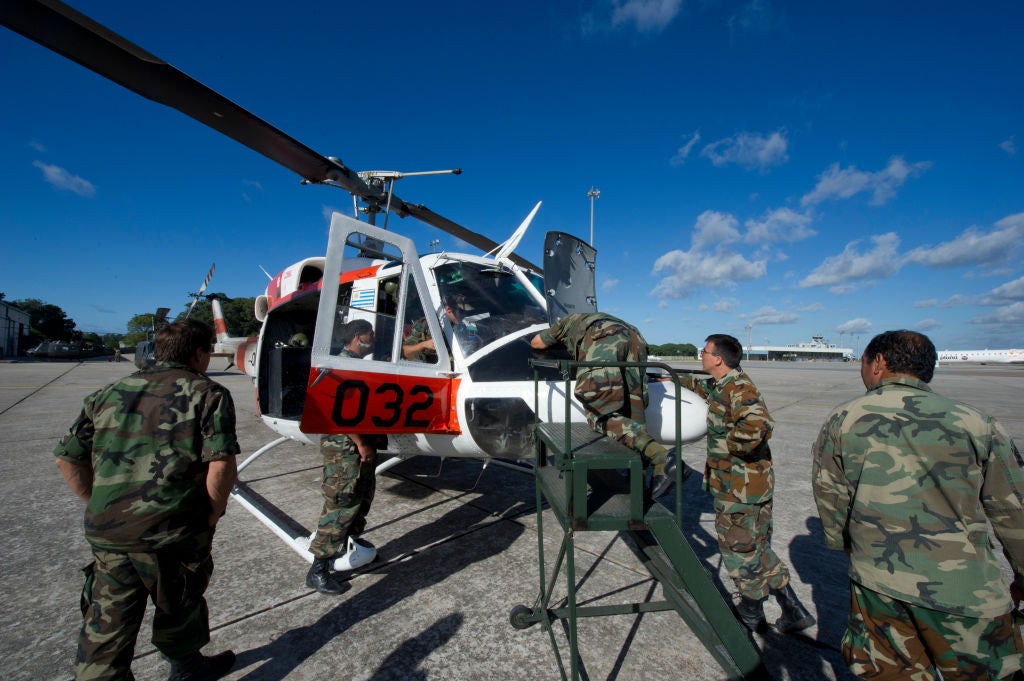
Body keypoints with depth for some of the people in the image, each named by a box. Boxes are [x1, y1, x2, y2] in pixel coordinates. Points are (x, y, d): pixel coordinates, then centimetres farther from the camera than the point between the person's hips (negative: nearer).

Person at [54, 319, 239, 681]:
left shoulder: (111, 392, 9)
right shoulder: (208, 393, -9)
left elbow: (67, 458, 11)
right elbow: (222, 465, -19)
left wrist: (101, 507, 18)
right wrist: (211, 515, -3)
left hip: (105, 535, 4)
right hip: (173, 537, -4)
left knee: (105, 631, 18)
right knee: (179, 612, 21)